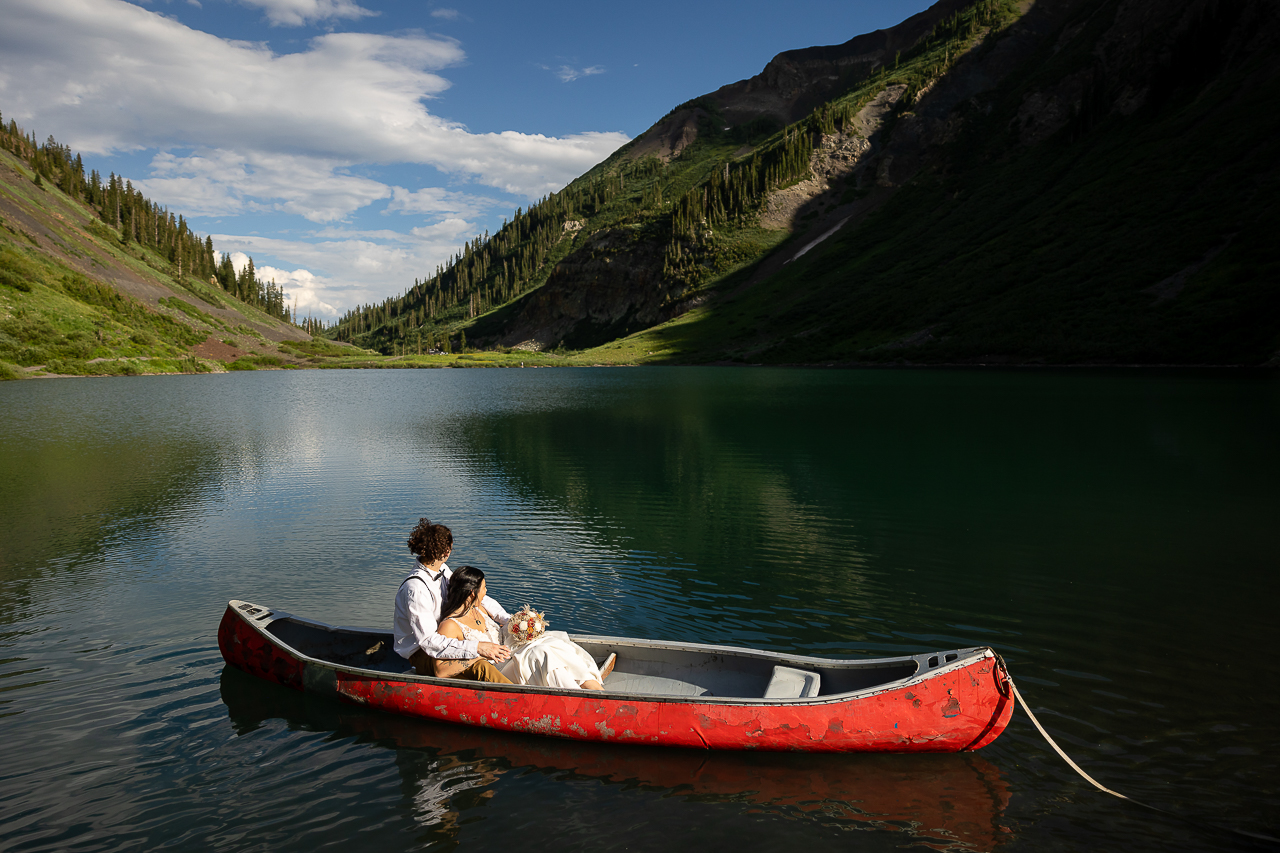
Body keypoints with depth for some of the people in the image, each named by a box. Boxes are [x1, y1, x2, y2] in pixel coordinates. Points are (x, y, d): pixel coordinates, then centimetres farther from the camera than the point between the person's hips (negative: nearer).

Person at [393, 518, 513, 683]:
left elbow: (478, 597, 7)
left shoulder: (443, 571, 0)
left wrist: (509, 619, -7)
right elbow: (429, 641, -32)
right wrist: (477, 648, -39)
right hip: (421, 655, -10)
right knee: (480, 665, -33)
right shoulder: (415, 588, -28)